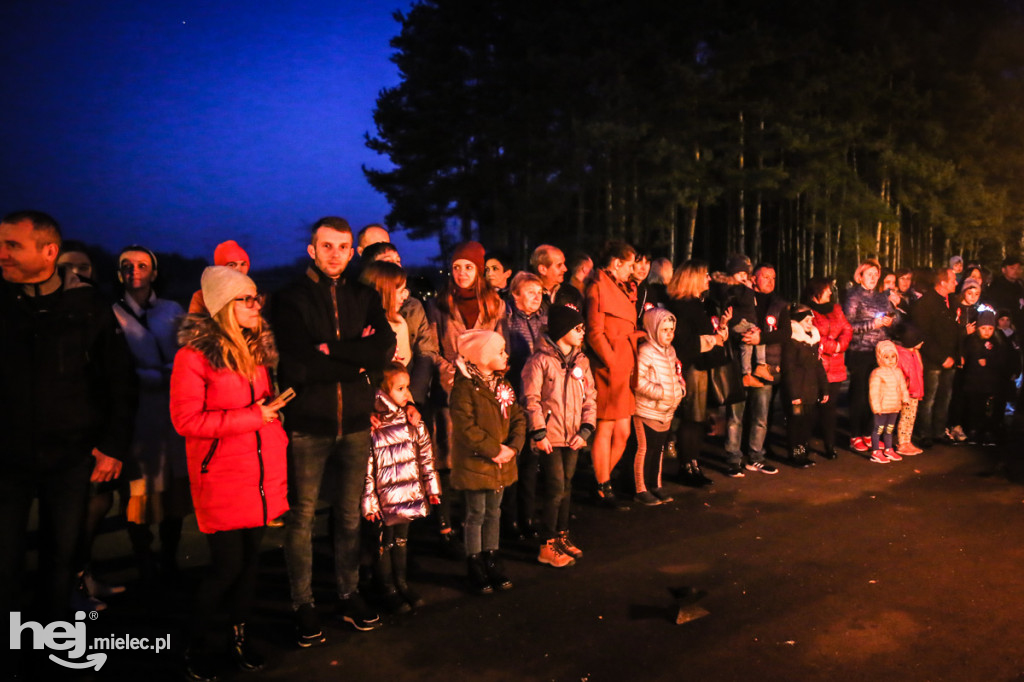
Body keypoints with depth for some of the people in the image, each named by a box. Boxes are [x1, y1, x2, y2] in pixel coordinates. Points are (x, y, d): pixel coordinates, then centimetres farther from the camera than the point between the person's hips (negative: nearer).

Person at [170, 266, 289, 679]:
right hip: (221, 480, -6)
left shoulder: (258, 348, 10)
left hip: (262, 474, 6)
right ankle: (194, 645, 20)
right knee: (228, 564, -2)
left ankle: (239, 634, 31)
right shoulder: (195, 354, -11)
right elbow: (186, 420, -16)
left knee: (251, 557, 13)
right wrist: (251, 416, -18)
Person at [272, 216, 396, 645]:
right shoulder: (291, 299, -3)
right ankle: (303, 605, 20)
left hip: (355, 422, 3)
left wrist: (331, 350, -14)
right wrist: (357, 359, -11)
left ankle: (349, 595, 29)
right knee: (302, 516, 5)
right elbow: (296, 366, -16)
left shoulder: (365, 297, 8)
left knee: (350, 515, 14)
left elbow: (385, 349, -8)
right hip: (307, 424, -3)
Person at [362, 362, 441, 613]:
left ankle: (402, 584, 34)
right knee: (385, 542, 10)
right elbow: (366, 466, -15)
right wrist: (369, 502, -14)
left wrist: (431, 486, 8)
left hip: (409, 493, 5)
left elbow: (425, 451, 8)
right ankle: (388, 590, 25)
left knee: (401, 539, 19)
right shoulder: (372, 425, -17)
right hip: (385, 498, -5)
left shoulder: (410, 418, 1)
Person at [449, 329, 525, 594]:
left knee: (493, 512, 16)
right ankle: (476, 569, 17)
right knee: (476, 515, 4)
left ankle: (492, 562, 29)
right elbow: (465, 428, -22)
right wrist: (494, 449, -19)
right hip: (475, 462, -7)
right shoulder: (465, 386, -16)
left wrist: (513, 447, -9)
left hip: (502, 462, 7)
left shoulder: (502, 384, 8)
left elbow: (517, 417, 6)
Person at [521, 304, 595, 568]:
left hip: (573, 437, 6)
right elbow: (531, 399, -11)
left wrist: (585, 429, 0)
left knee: (566, 487, 16)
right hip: (550, 437, -6)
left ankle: (562, 536, 31)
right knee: (556, 489, -5)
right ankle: (547, 546, 6)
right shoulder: (540, 360, -10)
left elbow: (590, 397, 10)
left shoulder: (581, 360, 8)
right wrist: (538, 433, -13)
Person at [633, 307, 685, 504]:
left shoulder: (670, 351, 12)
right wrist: (659, 392, -23)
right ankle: (641, 490, 10)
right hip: (647, 412, -8)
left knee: (659, 449, 16)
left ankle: (656, 485, 28)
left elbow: (675, 375, 23)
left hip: (666, 412, 8)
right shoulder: (645, 352, -15)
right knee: (645, 449, 0)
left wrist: (680, 388, 4)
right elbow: (637, 380, -21)